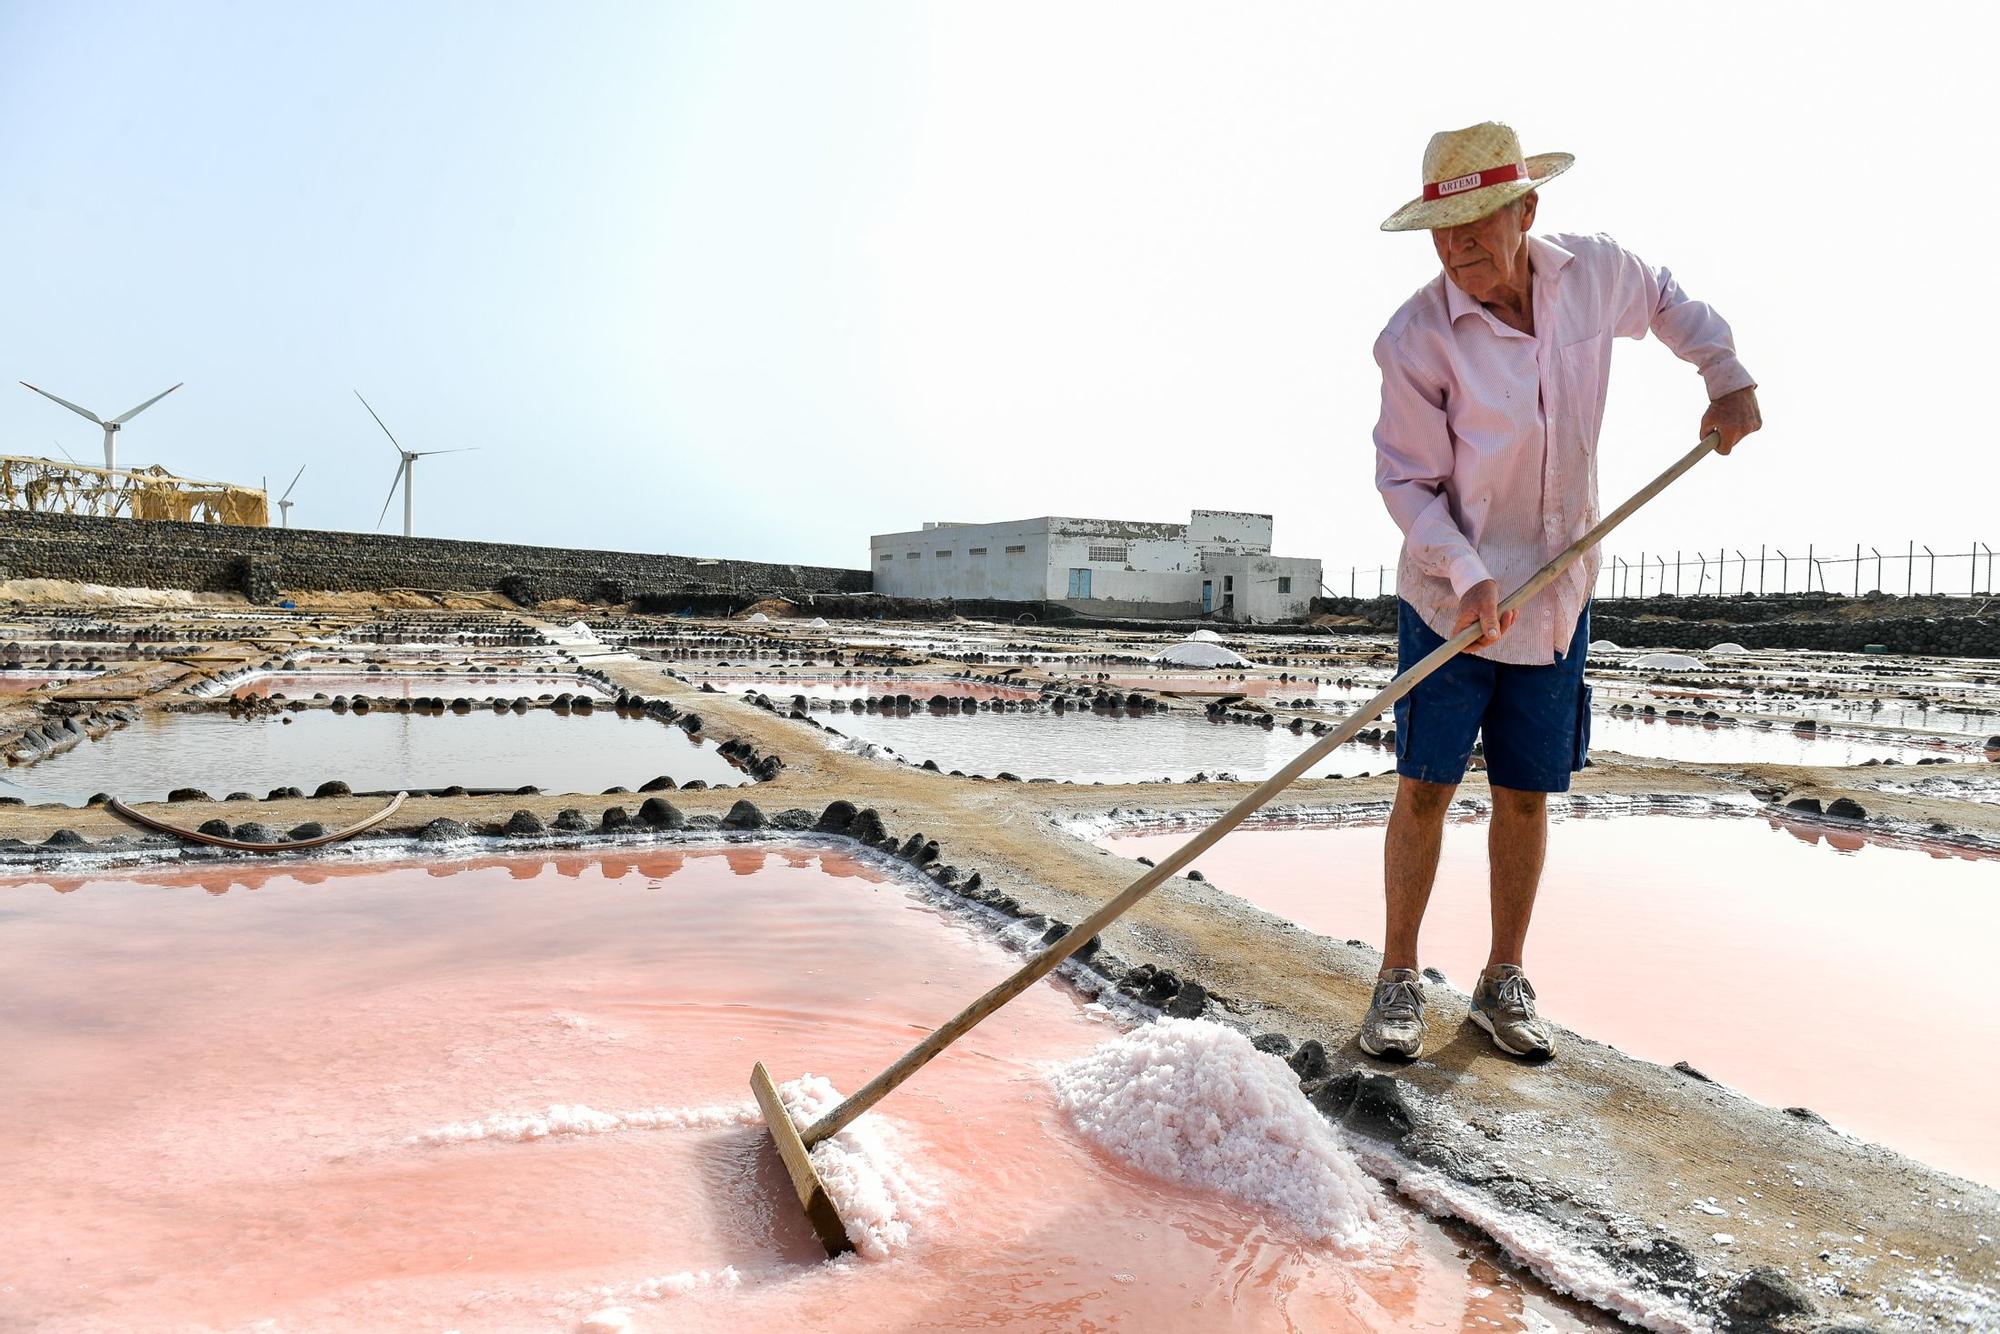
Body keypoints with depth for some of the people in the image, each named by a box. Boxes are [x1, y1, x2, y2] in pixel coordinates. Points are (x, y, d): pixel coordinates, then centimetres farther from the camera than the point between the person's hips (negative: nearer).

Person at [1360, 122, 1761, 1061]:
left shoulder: (1596, 274, -2)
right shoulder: (1417, 338, -15)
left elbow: (1666, 299, 22)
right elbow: (1407, 482, -12)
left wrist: (1726, 375, 12)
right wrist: (1468, 578, -23)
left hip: (1557, 596, 4)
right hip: (1449, 597, -3)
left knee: (1526, 795, 8)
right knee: (1424, 789, -2)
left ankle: (1504, 985, 22)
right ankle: (1398, 982, 12)